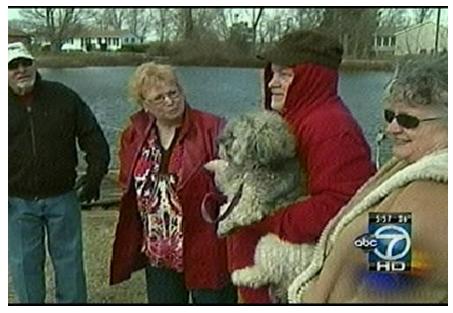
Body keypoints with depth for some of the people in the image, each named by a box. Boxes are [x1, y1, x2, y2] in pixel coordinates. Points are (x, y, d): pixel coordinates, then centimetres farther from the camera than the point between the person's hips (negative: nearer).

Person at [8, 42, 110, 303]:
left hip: (62, 198, 0)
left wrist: (95, 174, -3)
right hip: (18, 203, 0)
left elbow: (93, 137, 5)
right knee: (23, 264, 9)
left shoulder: (63, 97, -1)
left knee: (69, 259, 12)